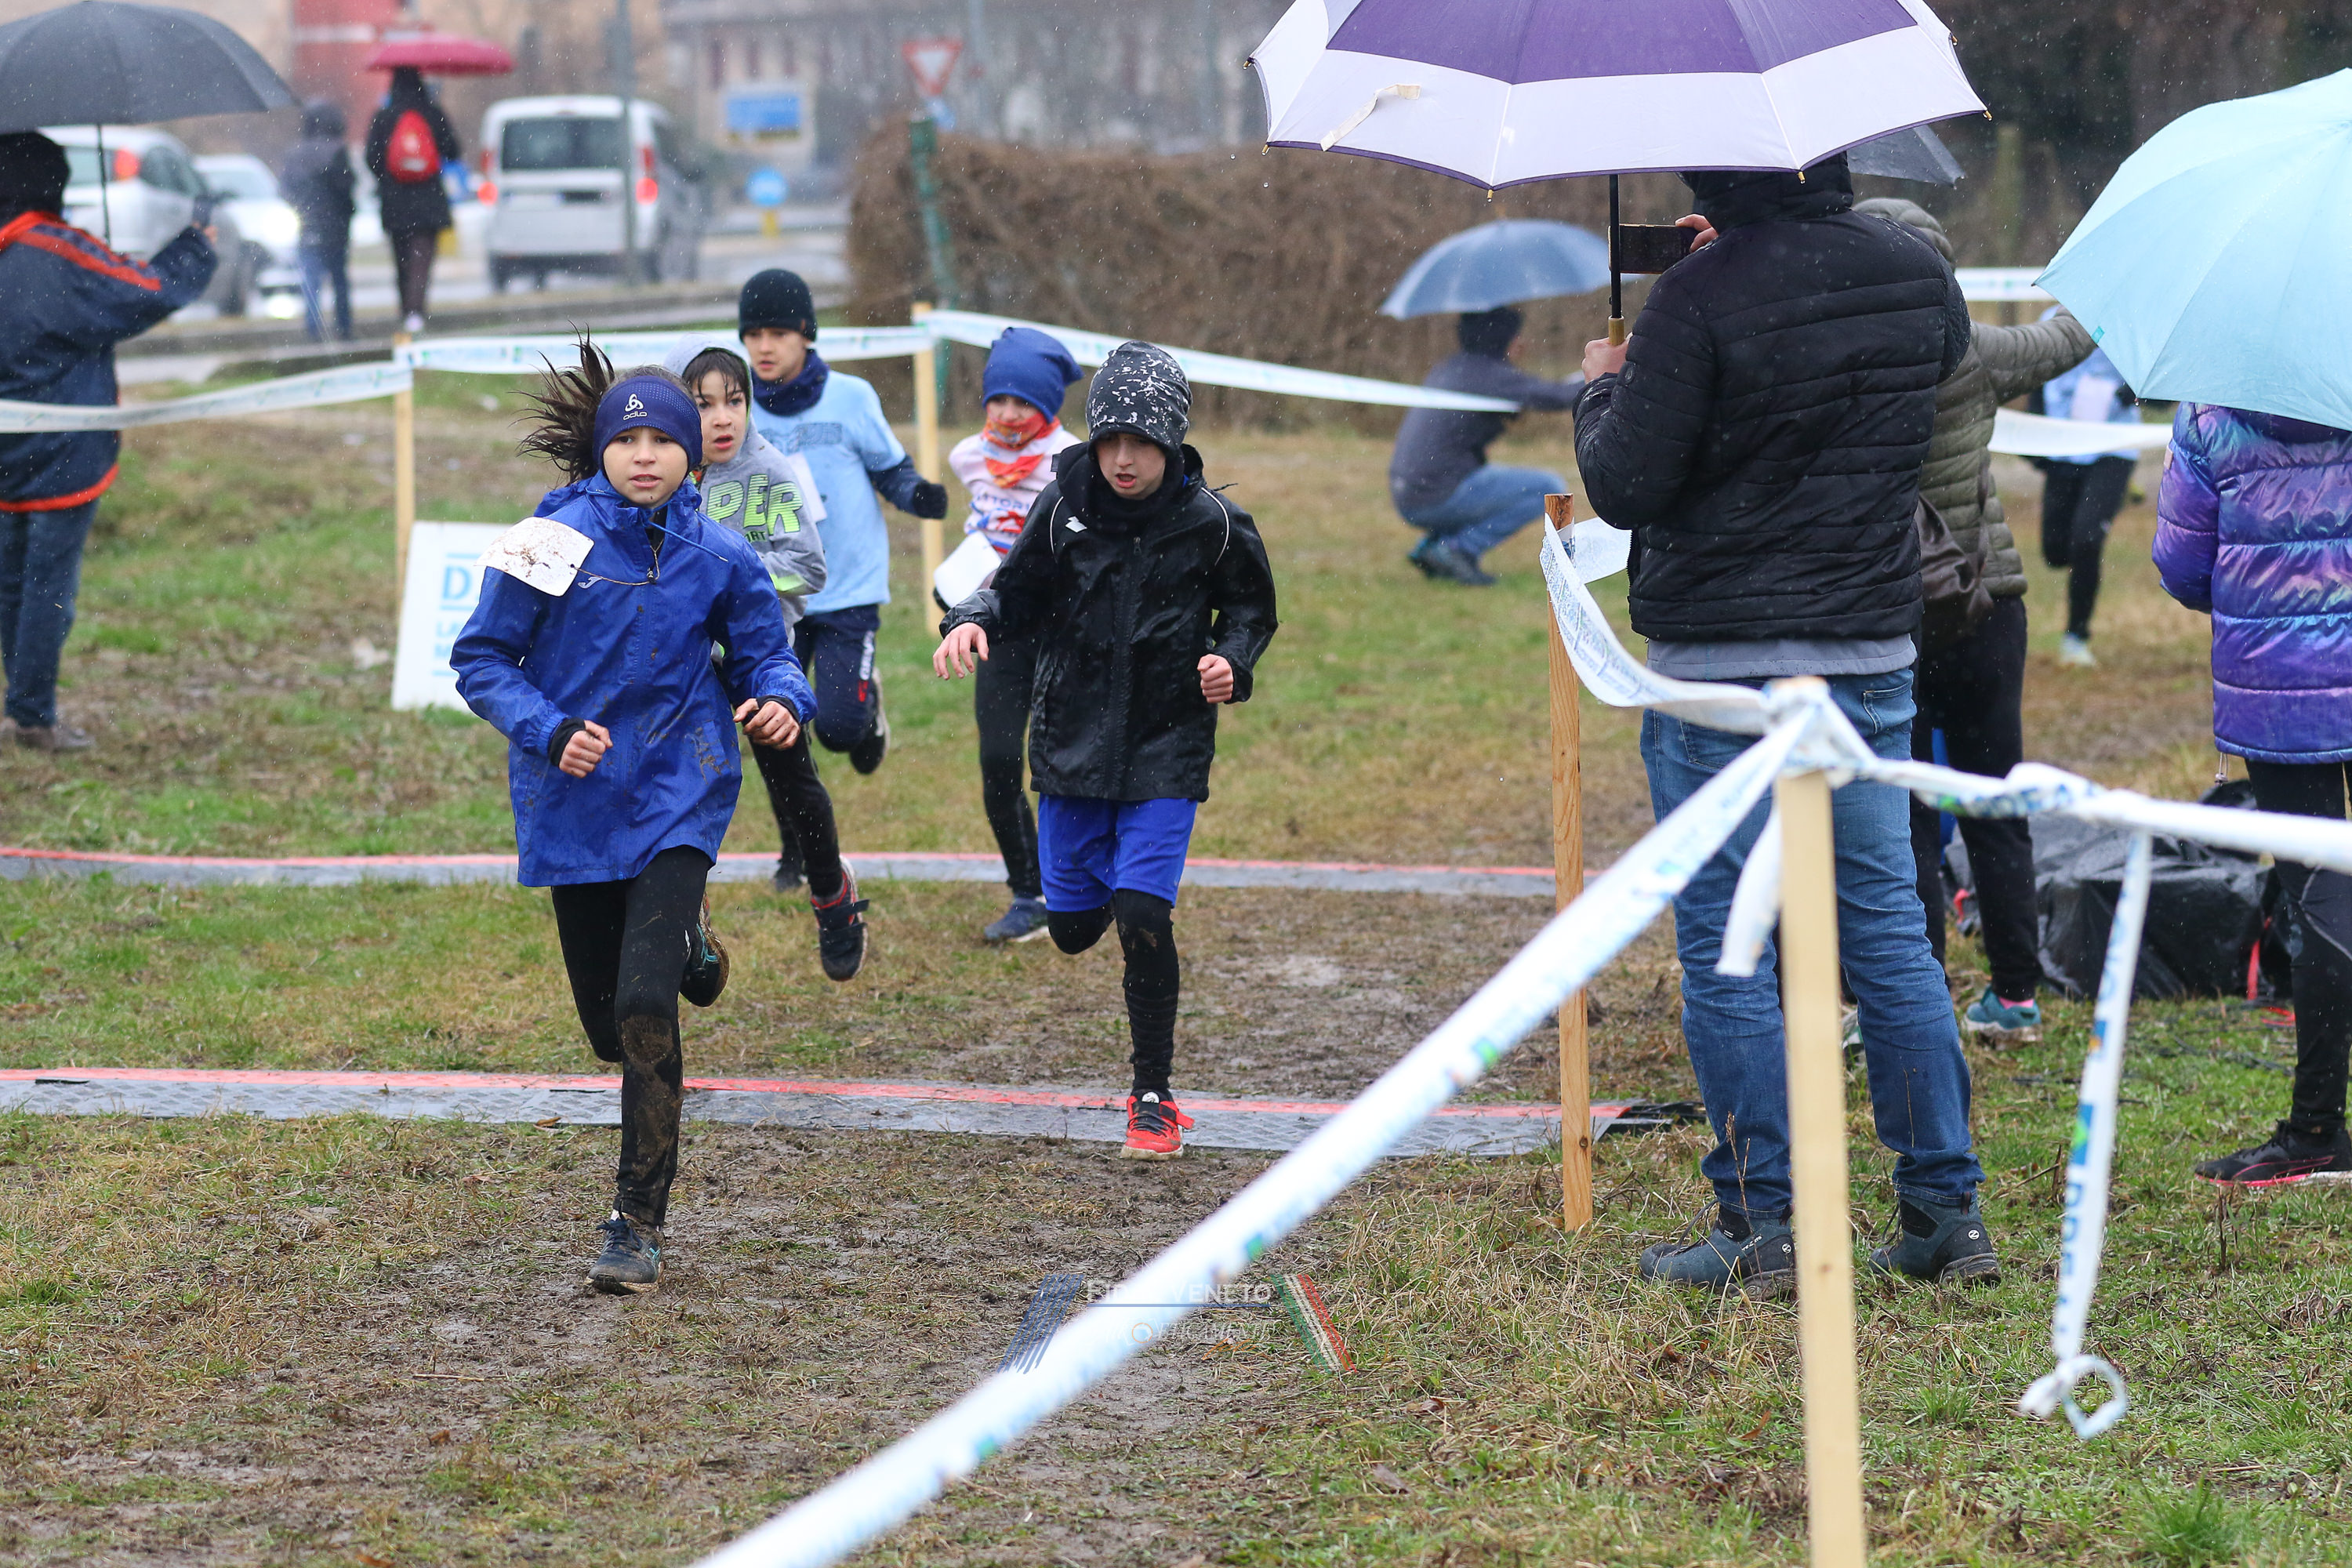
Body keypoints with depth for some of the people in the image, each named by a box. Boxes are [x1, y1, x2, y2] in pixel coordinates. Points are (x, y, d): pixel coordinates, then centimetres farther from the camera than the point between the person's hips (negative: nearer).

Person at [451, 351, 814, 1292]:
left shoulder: (718, 559, -3)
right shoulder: (553, 543, -7)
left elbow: (765, 654, 8)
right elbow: (480, 659, -2)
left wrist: (781, 704, -16)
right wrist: (552, 732, -18)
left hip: (676, 802, -1)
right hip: (575, 807, 1)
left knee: (645, 1005, -18)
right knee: (611, 1028, 12)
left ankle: (640, 1223, -7)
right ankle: (683, 943, 51)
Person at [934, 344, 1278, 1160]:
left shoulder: (1211, 523, -8)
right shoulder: (1065, 504, -6)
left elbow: (1251, 608, 8)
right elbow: (1020, 594, 4)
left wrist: (1232, 662, -12)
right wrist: (973, 622, -17)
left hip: (1166, 753, -3)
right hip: (1074, 744, 3)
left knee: (1141, 917, -15)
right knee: (1073, 926, 9)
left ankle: (1154, 1097, 1)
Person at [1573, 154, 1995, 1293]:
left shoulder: (1700, 301, -16)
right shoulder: (1917, 274, 2)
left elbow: (1624, 489, -14)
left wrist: (1601, 389, 7)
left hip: (1722, 664, -5)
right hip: (1873, 653, 5)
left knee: (1725, 949, 2)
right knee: (1890, 931, 12)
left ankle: (1759, 1227, 3)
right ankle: (1946, 1212, 13)